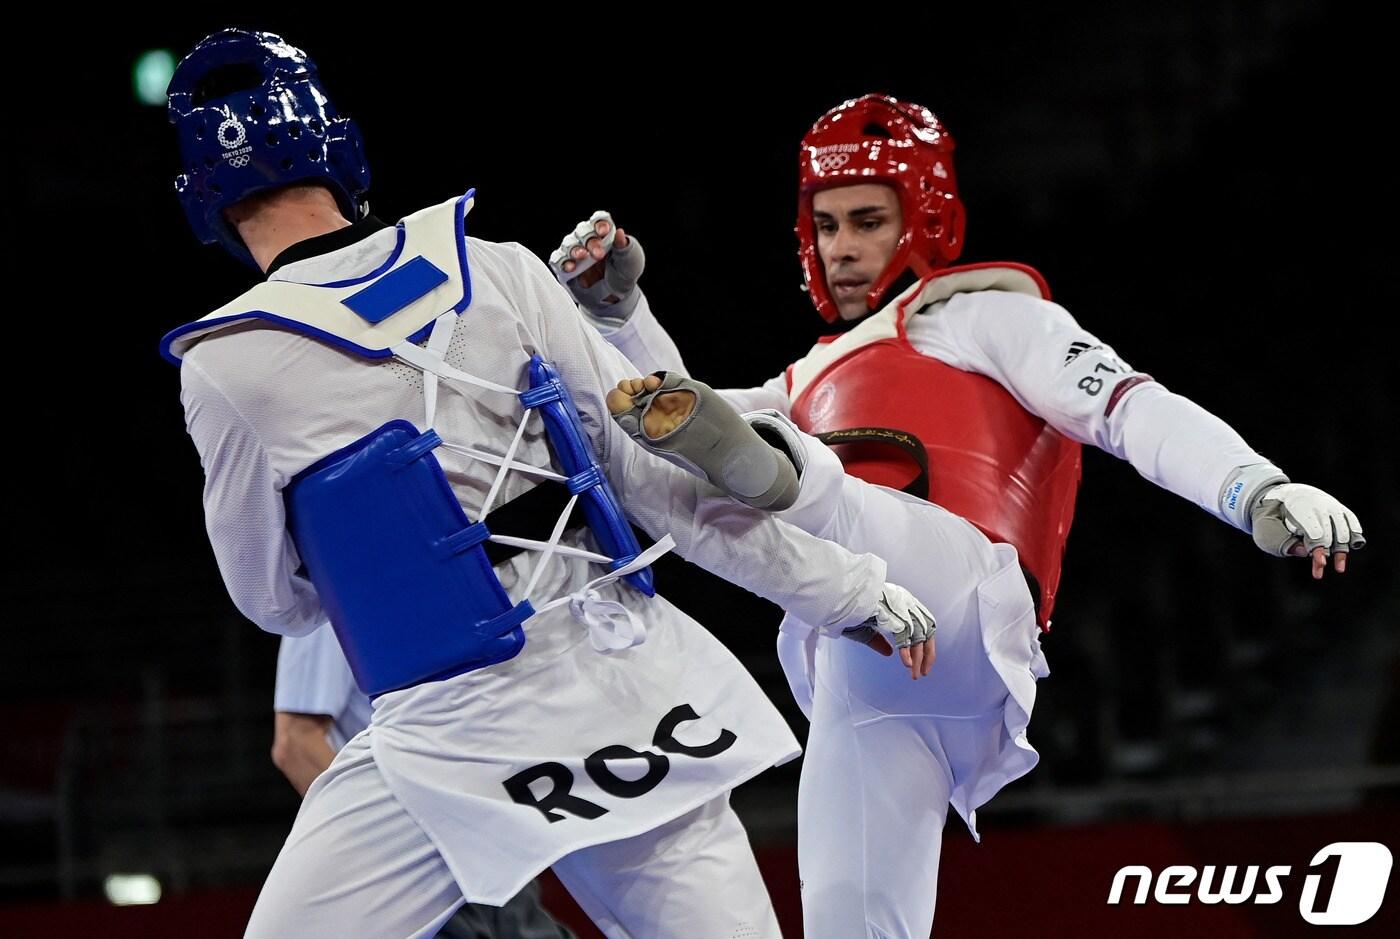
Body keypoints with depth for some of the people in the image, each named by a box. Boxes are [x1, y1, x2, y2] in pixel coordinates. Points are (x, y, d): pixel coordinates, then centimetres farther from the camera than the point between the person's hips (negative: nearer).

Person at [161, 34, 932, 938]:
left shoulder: (224, 369, -1)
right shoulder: (499, 271, 4)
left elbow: (278, 601, 11)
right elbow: (658, 466, 4)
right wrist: (844, 586, 12)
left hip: (451, 735, -3)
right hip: (628, 687, 3)